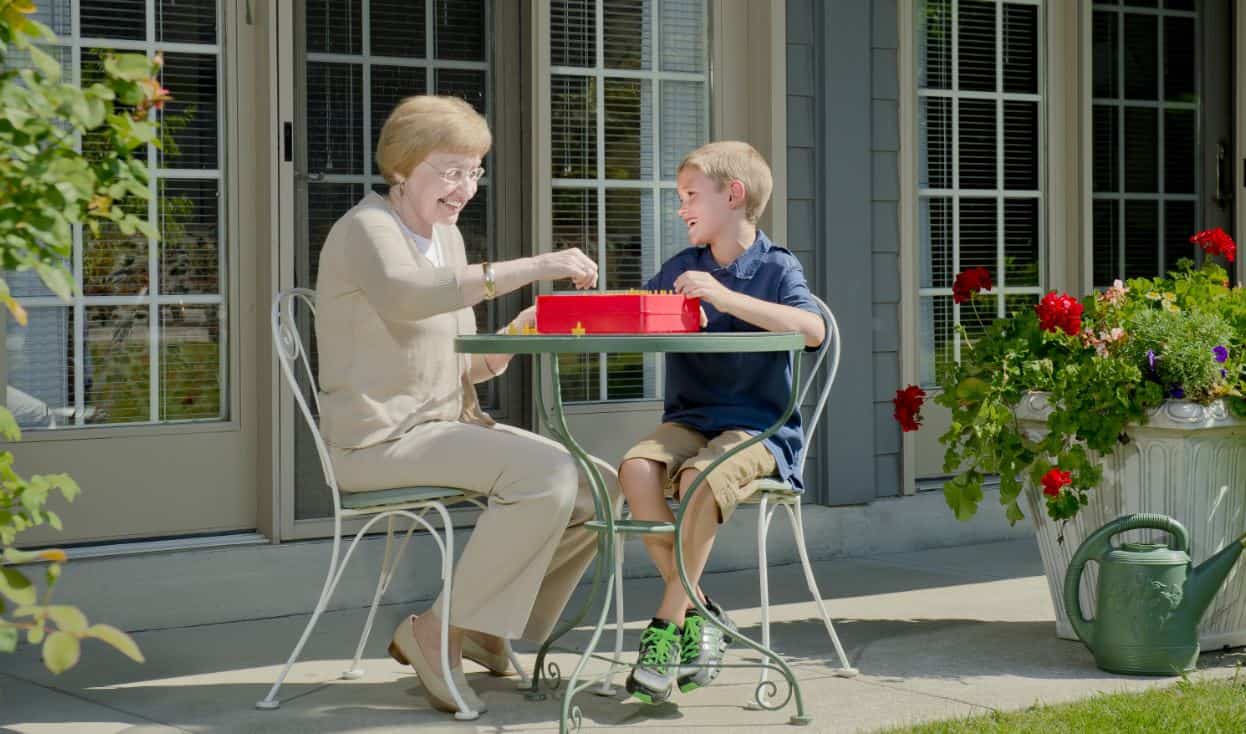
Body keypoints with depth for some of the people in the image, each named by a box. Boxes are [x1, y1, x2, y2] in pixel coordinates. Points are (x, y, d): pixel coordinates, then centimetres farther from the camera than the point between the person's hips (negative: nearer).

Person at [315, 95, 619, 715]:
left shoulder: (445, 236, 18)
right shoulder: (366, 229, -9)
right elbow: (406, 293, -35)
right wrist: (532, 267, -40)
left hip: (445, 429, 9)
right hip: (381, 440, -9)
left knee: (599, 490, -3)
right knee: (546, 472, -27)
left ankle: (484, 626, 8)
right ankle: (437, 634, -16)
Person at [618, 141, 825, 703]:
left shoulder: (776, 268, -1)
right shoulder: (681, 268, 15)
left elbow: (812, 329, -20)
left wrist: (727, 298, -24)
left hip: (758, 425, -5)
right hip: (688, 419, 5)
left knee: (699, 477, -35)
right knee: (636, 468, -27)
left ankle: (667, 623, -19)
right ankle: (698, 611, -14)